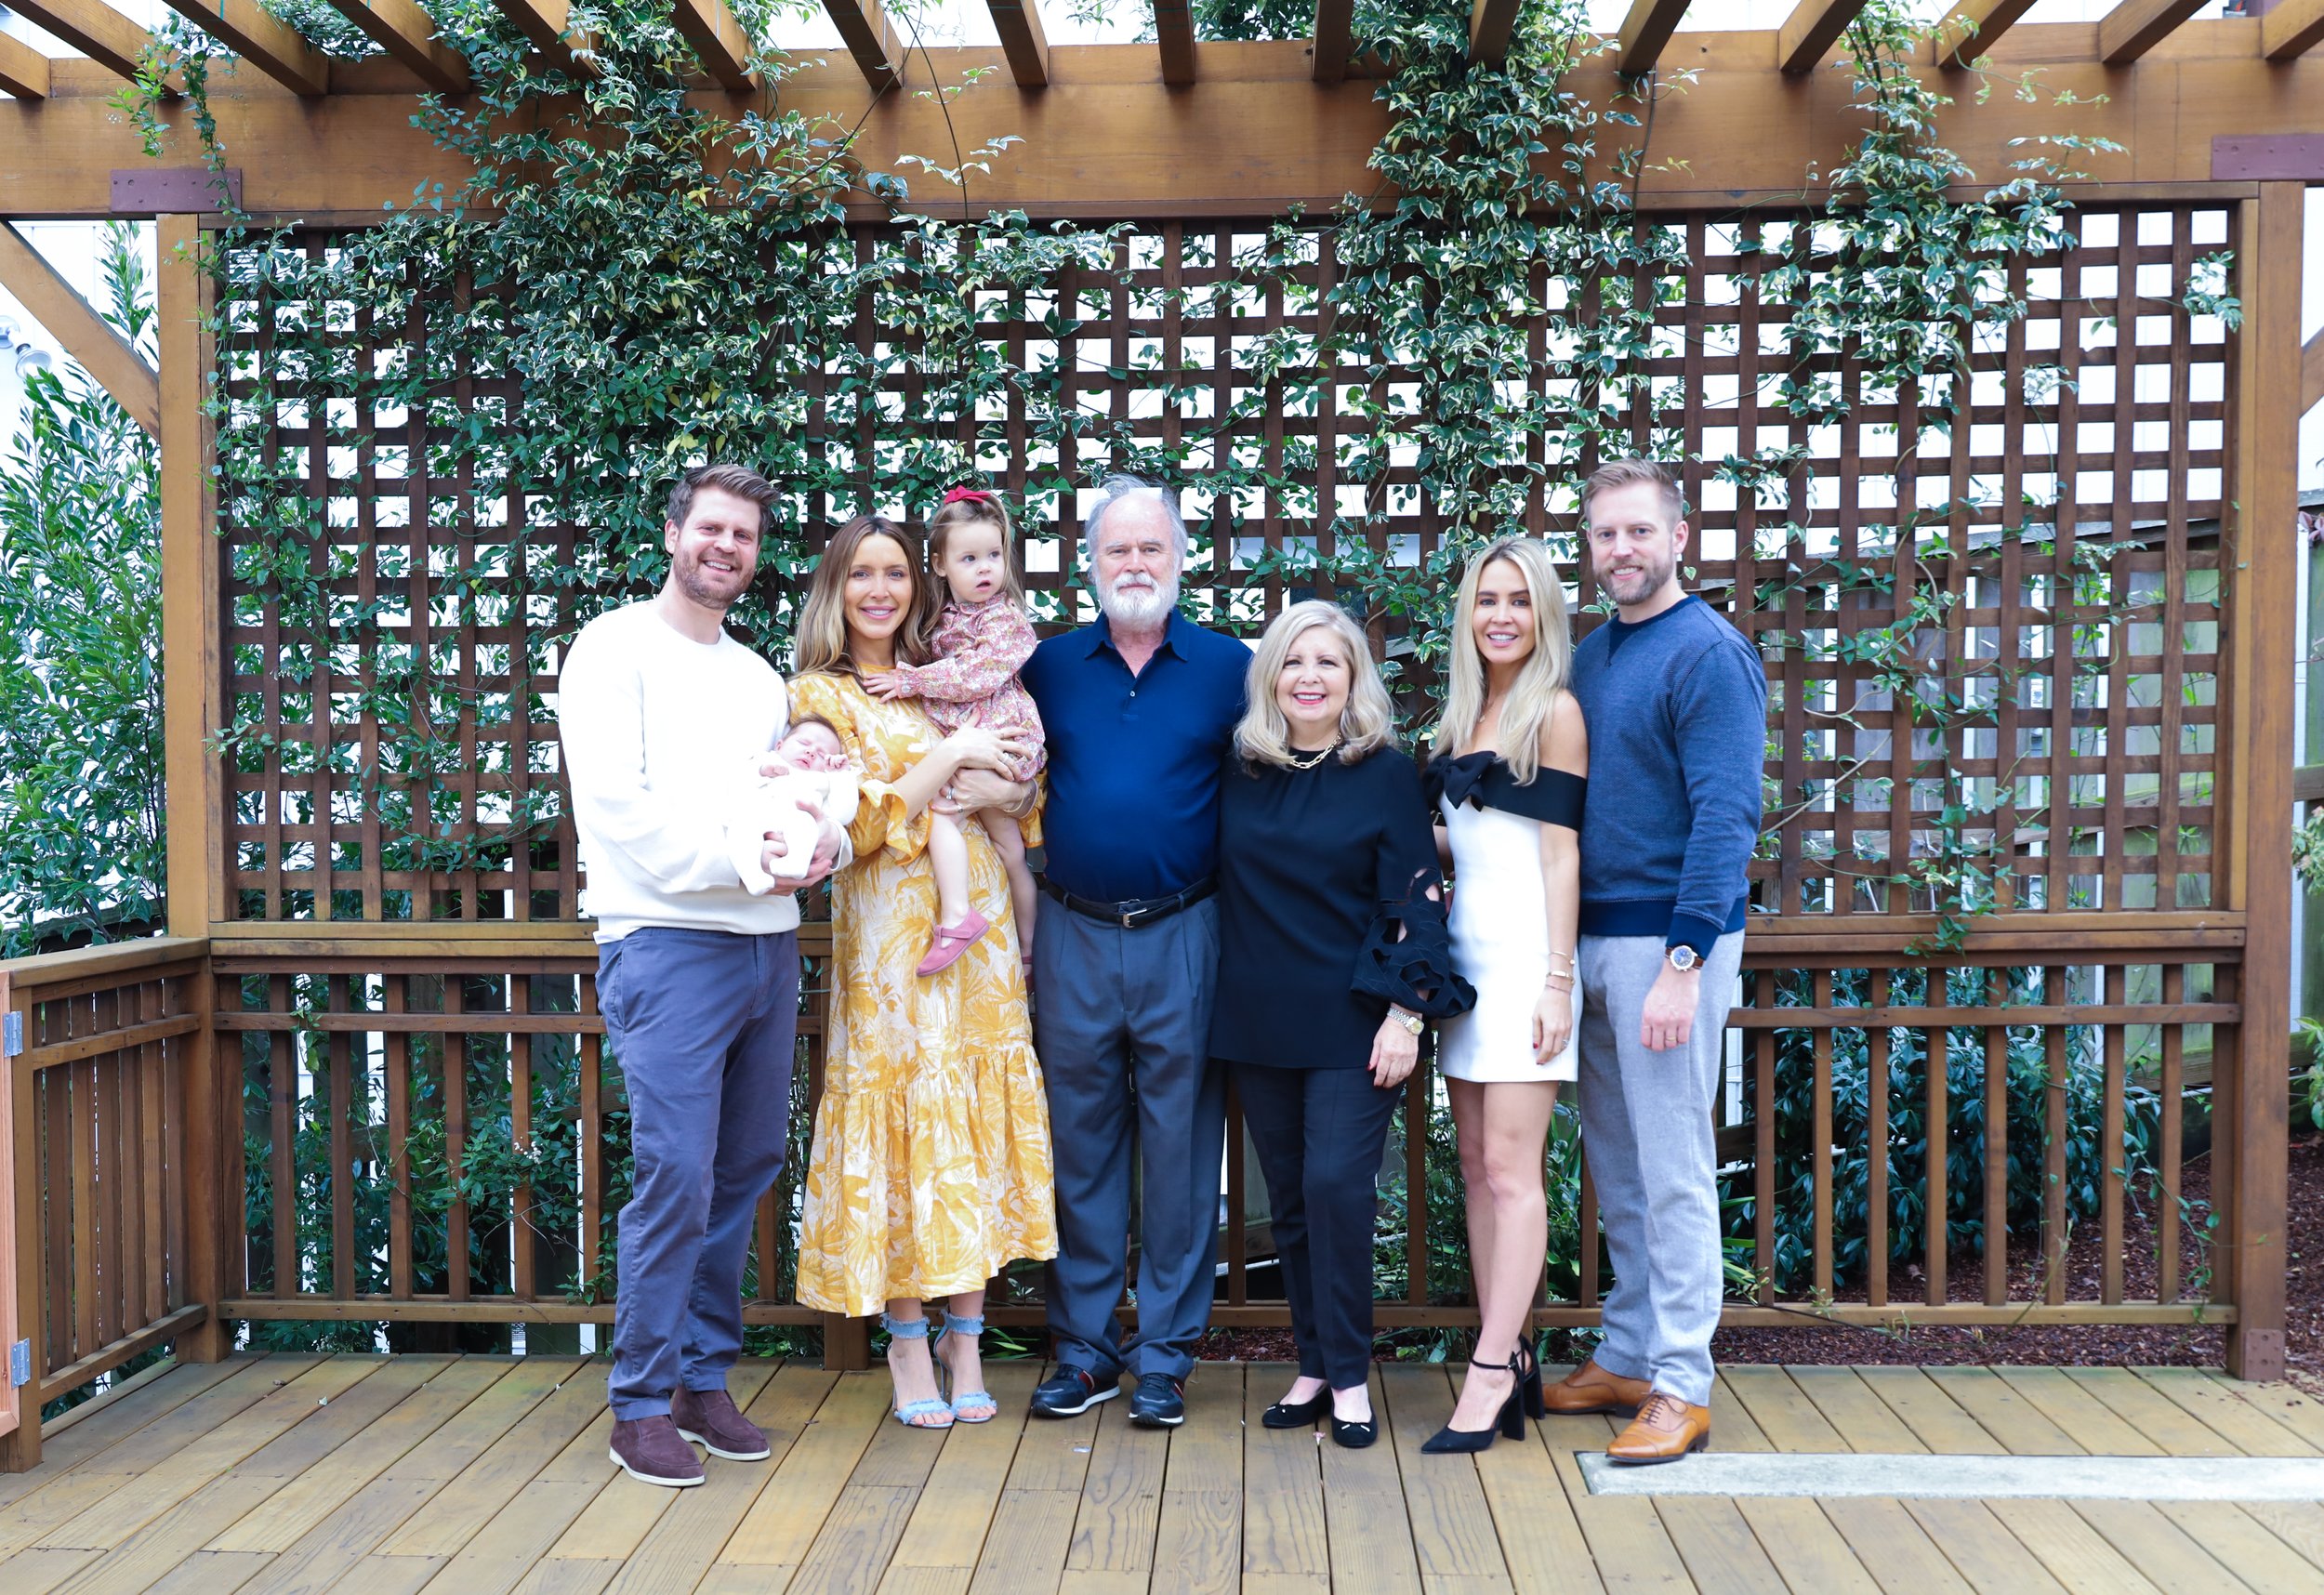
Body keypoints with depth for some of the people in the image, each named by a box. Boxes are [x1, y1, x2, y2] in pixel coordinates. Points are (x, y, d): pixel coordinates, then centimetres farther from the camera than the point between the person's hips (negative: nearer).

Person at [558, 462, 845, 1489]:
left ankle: (702, 1377, 22)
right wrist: (739, 860, -17)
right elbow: (614, 804, -11)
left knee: (747, 1167, 9)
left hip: (769, 943, 7)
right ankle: (642, 1404, 5)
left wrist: (822, 840, -5)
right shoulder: (617, 648, 0)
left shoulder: (758, 676, 21)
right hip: (668, 941, -7)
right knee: (676, 1175, -8)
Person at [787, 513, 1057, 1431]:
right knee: (902, 1118, -3)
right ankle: (907, 1341, 11)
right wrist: (951, 756, -14)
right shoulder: (818, 694, 0)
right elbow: (856, 826, -11)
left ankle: (964, 1334, 13)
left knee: (981, 1119, 4)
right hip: (890, 932, -5)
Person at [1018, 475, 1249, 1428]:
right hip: (1075, 938, 2)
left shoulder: (1229, 668, 2)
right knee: (1079, 1144, 8)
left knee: (1180, 1149, 4)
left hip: (1184, 937, -2)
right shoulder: (1049, 668, 7)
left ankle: (1165, 1353, 16)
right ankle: (1084, 1345, 21)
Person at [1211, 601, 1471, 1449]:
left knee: (1336, 1183, -9)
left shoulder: (1386, 774, -4)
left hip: (1352, 1021, -4)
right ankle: (1314, 1365, 21)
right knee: (1290, 1197, 9)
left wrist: (1406, 1013, -11)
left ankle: (1348, 1376, 6)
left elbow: (1416, 899, -6)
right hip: (1260, 1021, 4)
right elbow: (1220, 885, 16)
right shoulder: (1238, 773, 6)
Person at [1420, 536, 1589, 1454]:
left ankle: (1490, 1377, -3)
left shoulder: (1554, 711, -6)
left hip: (1524, 956, -8)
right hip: (1466, 954, 8)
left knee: (1511, 1168, -7)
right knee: (1476, 1165, 8)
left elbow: (1560, 852, -10)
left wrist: (1556, 981, -14)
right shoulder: (1464, 718, 15)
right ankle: (1509, 1356, 14)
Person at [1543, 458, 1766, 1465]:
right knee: (1615, 1170, 14)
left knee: (1672, 1172, -2)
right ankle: (1627, 1357, 26)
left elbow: (1725, 817, -16)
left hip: (1667, 937, -8)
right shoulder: (1590, 656, 14)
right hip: (1591, 938, 8)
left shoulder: (1708, 653, -10)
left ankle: (1681, 1387, 8)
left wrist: (1684, 961, -22)